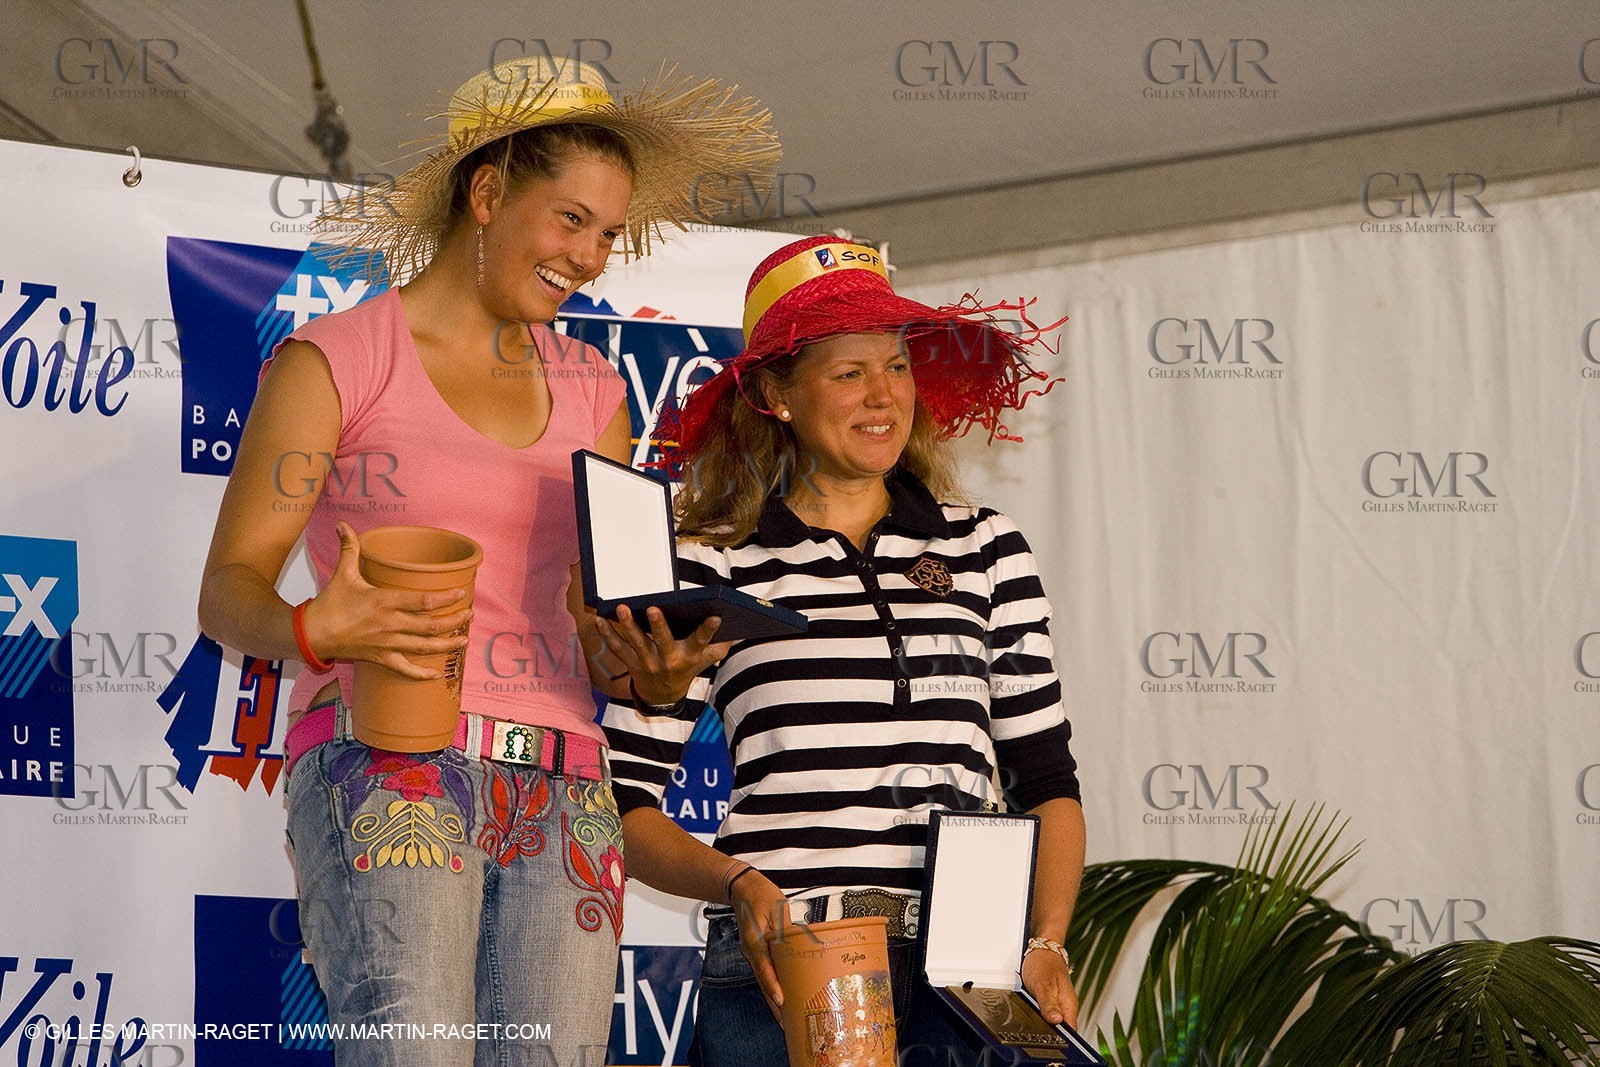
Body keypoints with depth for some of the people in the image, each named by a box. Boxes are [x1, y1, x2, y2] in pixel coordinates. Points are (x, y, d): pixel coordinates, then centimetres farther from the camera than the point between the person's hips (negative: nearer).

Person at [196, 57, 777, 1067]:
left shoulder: (589, 390, 21)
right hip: (387, 769, -5)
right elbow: (230, 586, 1)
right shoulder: (337, 358, 6)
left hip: (562, 790, 5)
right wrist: (312, 630, -21)